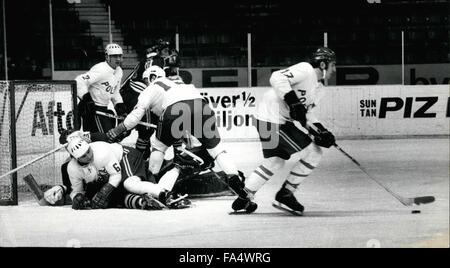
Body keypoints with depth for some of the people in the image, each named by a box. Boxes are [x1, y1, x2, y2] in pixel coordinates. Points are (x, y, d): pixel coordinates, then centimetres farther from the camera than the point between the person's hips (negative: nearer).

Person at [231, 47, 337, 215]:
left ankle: (245, 196, 29)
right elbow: (277, 78, -25)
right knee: (313, 153, -8)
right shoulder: (305, 70, -12)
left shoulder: (318, 88, 18)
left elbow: (306, 113, 18)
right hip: (272, 121, -11)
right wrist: (293, 102, -30)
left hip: (283, 122, 11)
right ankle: (285, 195, 2)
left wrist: (321, 132, 2)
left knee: (274, 162, 20)